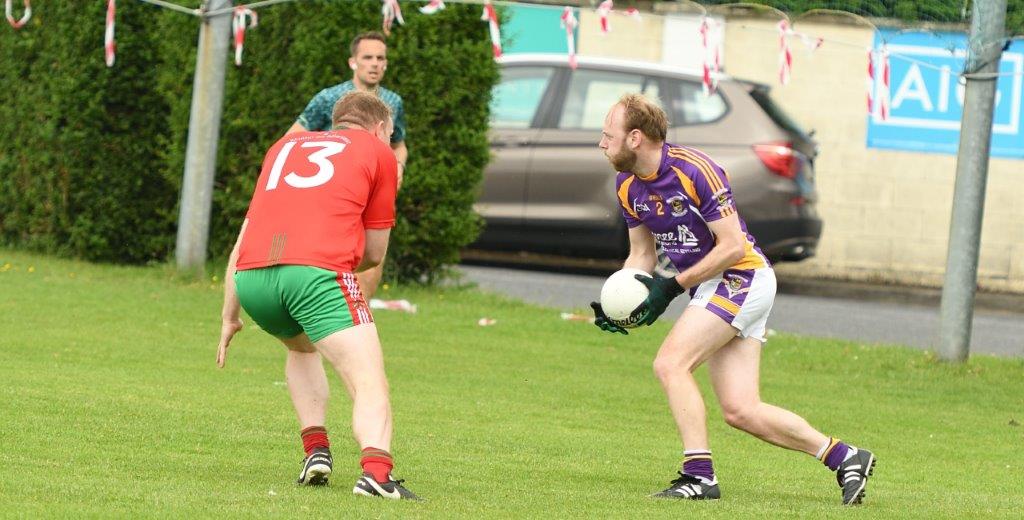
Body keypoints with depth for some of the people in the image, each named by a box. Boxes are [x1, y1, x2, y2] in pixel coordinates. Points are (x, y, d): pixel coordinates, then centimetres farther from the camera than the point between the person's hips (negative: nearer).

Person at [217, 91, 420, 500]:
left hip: (251, 276, 5)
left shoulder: (285, 145, 32)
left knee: (302, 349, 33)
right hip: (317, 270, -5)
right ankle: (376, 471, -31)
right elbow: (374, 253, 22)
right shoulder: (379, 152, 20)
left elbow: (240, 245, 31)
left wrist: (229, 316, 34)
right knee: (370, 386, -6)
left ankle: (316, 449, 16)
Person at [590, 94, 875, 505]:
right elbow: (641, 254, 15)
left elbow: (733, 246, -19)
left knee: (670, 363, -21)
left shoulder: (695, 171, -21)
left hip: (742, 277, -8)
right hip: (712, 286, 8)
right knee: (741, 412, 0)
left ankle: (699, 476, -19)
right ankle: (844, 458, 10)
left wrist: (672, 286, -20)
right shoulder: (627, 184, 4)